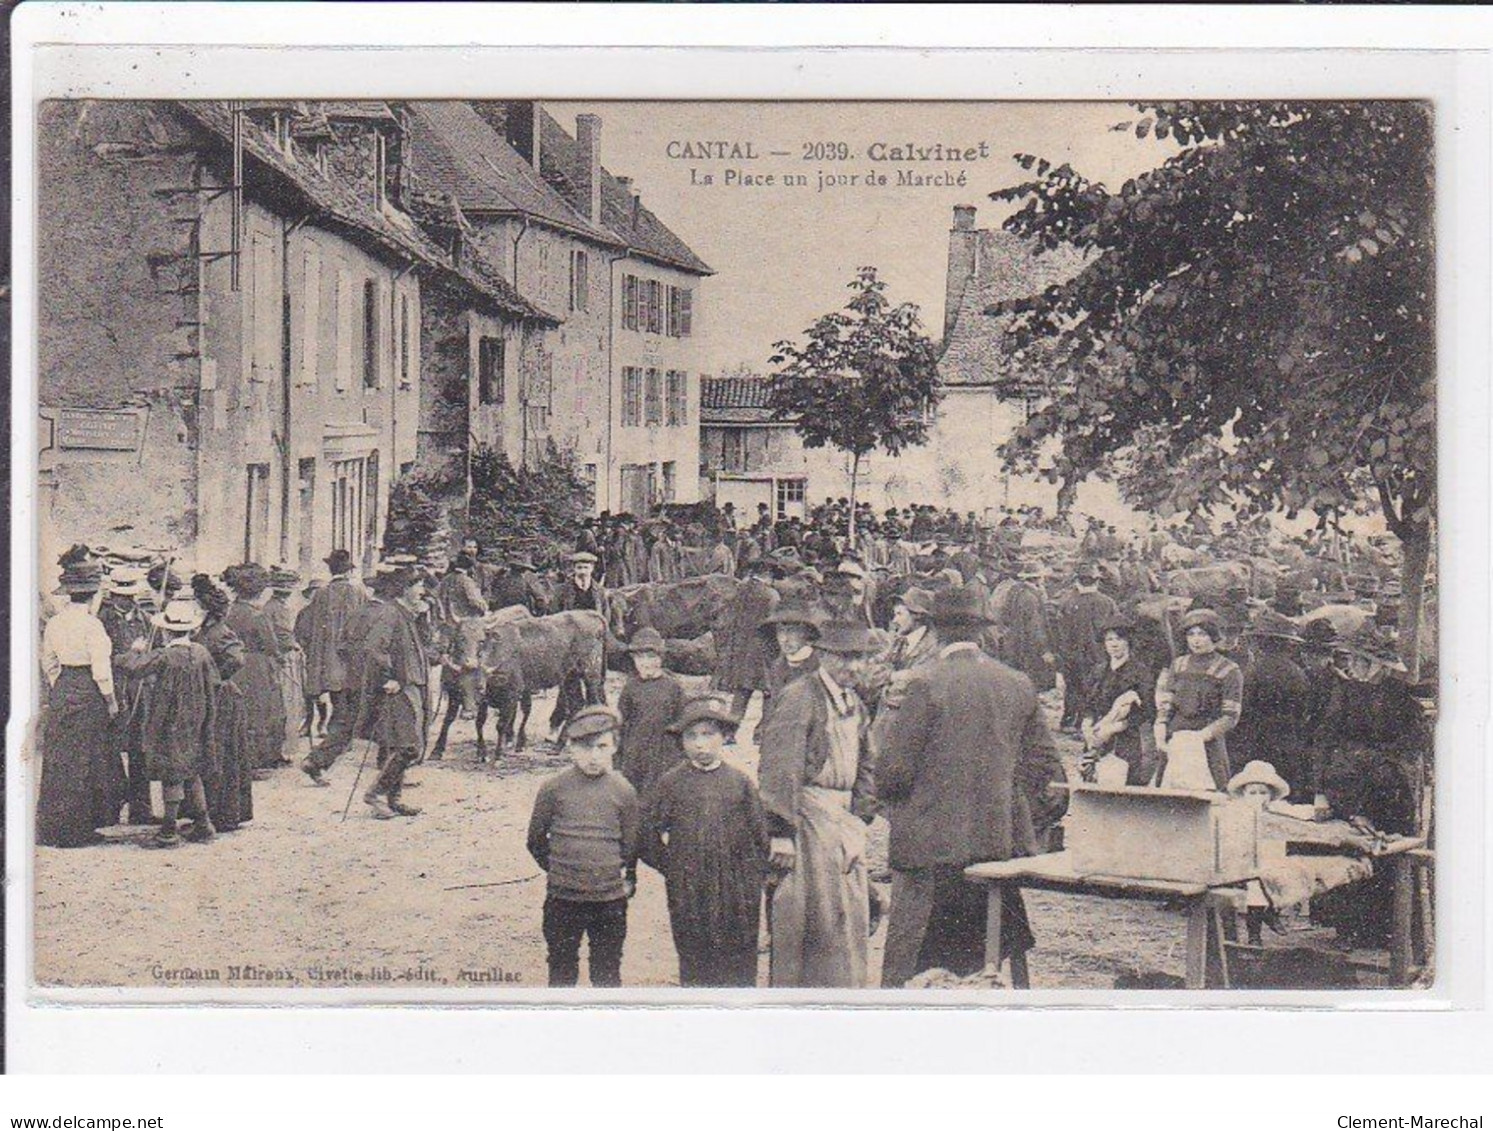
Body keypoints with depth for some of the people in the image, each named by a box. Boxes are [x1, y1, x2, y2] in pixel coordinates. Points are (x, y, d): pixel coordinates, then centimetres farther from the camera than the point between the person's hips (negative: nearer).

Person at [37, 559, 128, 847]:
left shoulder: (54, 623, 5)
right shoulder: (91, 624, -16)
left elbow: (49, 662, 12)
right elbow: (101, 667, -16)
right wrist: (110, 699, -6)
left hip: (61, 692, 7)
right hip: (88, 694, -7)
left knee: (60, 760, 14)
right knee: (83, 762, 1)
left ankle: (52, 825, 20)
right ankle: (77, 829, 5)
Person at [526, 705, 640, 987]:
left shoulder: (623, 791, -4)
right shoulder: (553, 788, -6)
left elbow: (631, 844, 7)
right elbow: (536, 840, 5)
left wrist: (628, 881, 9)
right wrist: (558, 868, 9)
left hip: (610, 898, 0)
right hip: (562, 898, 0)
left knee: (607, 972, 11)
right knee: (562, 968, 13)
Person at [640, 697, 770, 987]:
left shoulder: (739, 783, 1)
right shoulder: (670, 784, -1)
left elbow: (760, 833, 5)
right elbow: (646, 830, 3)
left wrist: (756, 875, 1)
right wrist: (669, 865, 0)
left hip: (736, 890, 0)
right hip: (688, 889, 0)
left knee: (739, 960, 5)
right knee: (694, 957, 7)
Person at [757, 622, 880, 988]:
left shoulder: (856, 705, 14)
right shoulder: (799, 697, -12)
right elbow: (779, 771, -16)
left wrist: (861, 819, 13)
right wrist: (782, 833, -19)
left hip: (844, 820, 8)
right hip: (806, 816, -8)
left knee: (851, 914, 10)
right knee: (803, 915, -2)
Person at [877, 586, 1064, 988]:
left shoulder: (926, 683, -11)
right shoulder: (1019, 685, 5)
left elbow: (895, 765, -10)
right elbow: (1045, 764, 10)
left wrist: (889, 801, 9)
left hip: (933, 840, -5)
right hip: (1004, 839, 5)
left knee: (906, 948, 0)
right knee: (1007, 952, 12)